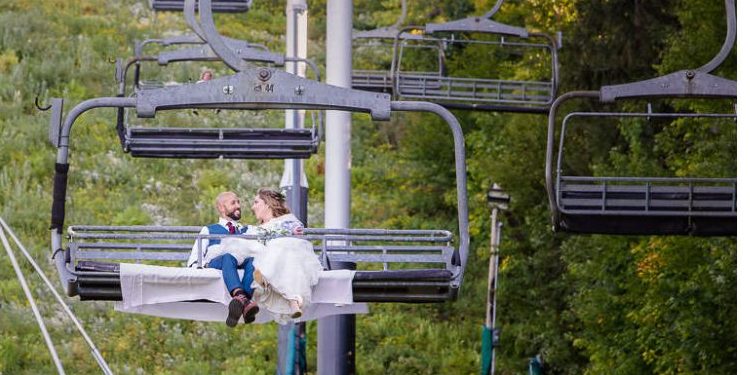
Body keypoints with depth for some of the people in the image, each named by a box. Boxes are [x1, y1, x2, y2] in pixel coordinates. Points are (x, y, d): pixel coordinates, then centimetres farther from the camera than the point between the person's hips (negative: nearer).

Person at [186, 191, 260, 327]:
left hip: (243, 263, 2)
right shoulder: (209, 230, 32)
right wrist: (196, 266, -6)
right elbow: (194, 258, 19)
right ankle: (240, 296, -66)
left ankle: (246, 301, -59)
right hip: (215, 262, -2)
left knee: (252, 259, -35)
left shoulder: (248, 230, 39)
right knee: (228, 257, -39)